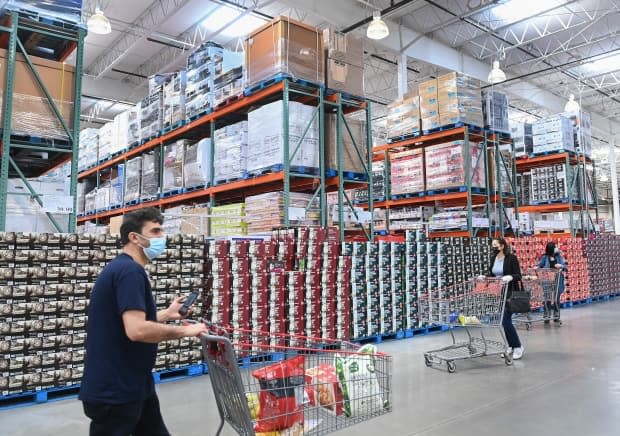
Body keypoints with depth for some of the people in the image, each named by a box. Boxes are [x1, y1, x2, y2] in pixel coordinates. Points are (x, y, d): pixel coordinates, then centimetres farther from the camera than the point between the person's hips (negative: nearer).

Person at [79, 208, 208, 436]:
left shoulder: (122, 268, 12)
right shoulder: (130, 271, -20)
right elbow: (137, 330, -31)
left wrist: (167, 314, 20)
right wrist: (184, 331, -19)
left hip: (132, 385, 10)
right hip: (113, 392, -10)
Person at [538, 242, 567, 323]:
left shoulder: (559, 257, 4)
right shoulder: (544, 257, -1)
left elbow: (565, 267, 0)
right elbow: (539, 267, 2)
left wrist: (561, 266, -21)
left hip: (557, 281, 2)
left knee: (556, 298, 7)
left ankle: (556, 317, 20)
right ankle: (546, 317, 6)